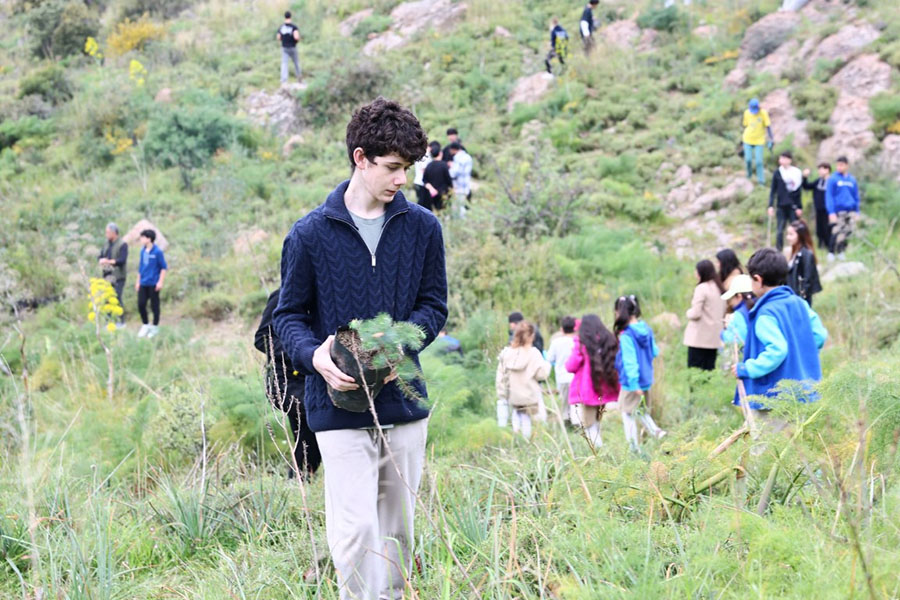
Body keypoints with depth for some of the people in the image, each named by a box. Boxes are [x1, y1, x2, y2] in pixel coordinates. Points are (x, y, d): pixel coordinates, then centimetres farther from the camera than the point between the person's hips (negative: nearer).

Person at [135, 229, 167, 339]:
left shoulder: (157, 252, -12)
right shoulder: (143, 251, 8)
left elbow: (164, 267, -9)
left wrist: (160, 282, -12)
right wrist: (138, 281, 19)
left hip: (153, 284, -6)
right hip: (143, 284, 6)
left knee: (154, 305, 4)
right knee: (141, 304, 4)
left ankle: (155, 327, 16)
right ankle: (145, 325, 20)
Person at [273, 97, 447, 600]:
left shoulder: (422, 228, 4)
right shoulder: (311, 233, -3)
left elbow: (434, 305, 9)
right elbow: (290, 314, 3)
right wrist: (315, 357, -19)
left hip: (404, 404, 3)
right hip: (339, 407, -3)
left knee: (398, 529, 13)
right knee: (356, 529, -12)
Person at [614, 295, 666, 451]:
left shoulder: (626, 336, -21)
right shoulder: (646, 329, 1)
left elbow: (629, 361, -22)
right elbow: (655, 352, 12)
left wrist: (634, 384, -21)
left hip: (631, 383, -8)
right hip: (646, 380, 8)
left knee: (627, 413, 6)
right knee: (642, 410, 23)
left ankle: (634, 448, 8)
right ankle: (655, 431, 2)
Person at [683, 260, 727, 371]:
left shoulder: (701, 288, -13)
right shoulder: (719, 288, 11)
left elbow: (695, 313, -15)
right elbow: (724, 312, 18)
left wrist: (689, 313, 4)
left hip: (699, 338, -7)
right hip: (714, 338, 7)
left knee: (695, 369, -3)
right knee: (709, 369, 10)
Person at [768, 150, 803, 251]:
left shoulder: (797, 173, 0)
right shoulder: (777, 173, 2)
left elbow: (798, 192, 3)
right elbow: (773, 191, 5)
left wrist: (799, 207, 0)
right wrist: (771, 206, -3)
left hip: (793, 207, -1)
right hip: (781, 207, 1)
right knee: (779, 231, -2)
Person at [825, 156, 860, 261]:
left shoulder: (852, 180, 11)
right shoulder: (833, 179, -2)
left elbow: (856, 197, 17)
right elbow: (828, 197, -6)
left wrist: (857, 212, 12)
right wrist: (831, 212, -14)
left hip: (851, 212, 4)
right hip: (838, 211, -4)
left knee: (848, 232, 1)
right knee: (838, 233, -9)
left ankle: (841, 252, 15)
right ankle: (831, 253, 3)